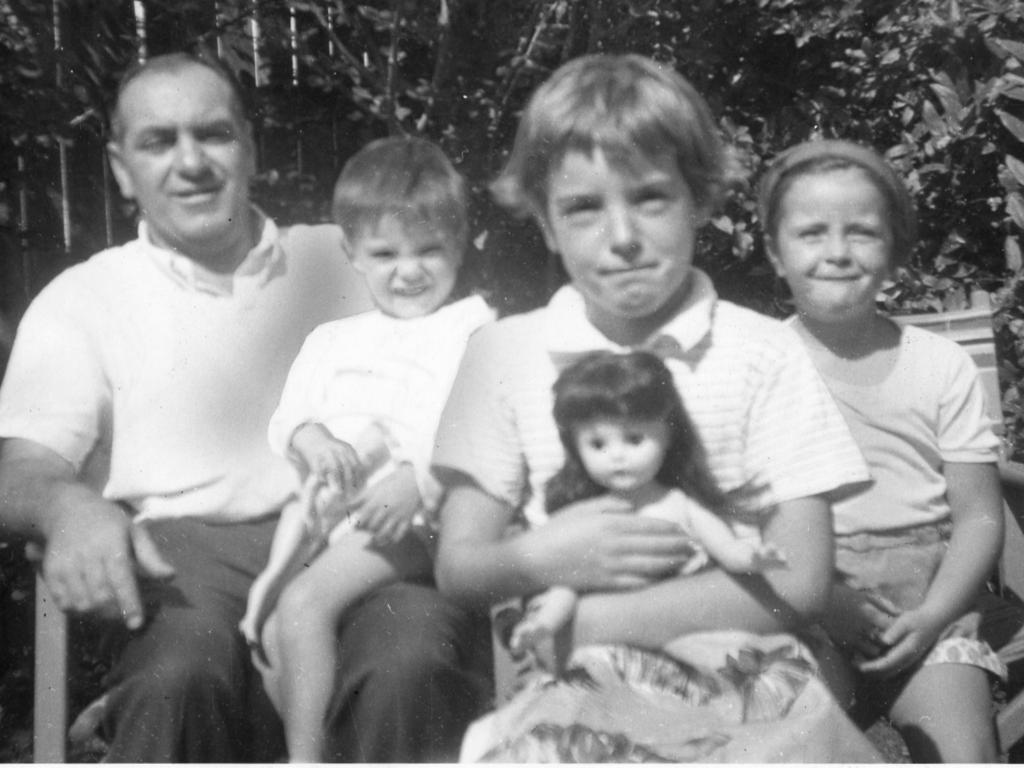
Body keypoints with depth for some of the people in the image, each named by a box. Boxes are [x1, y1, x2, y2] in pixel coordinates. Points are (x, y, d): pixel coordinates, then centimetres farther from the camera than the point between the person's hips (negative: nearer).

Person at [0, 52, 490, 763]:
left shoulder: (350, 258, 21)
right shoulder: (82, 298, 17)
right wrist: (67, 505, -22)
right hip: (186, 548, 0)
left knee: (411, 664, -33)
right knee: (178, 676, -35)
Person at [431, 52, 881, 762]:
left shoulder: (763, 352, 3)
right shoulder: (503, 352, 8)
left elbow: (798, 584, -4)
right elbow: (458, 566, 7)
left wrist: (583, 618, -11)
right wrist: (540, 560, -16)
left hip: (741, 677, 1)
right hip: (575, 686, 0)